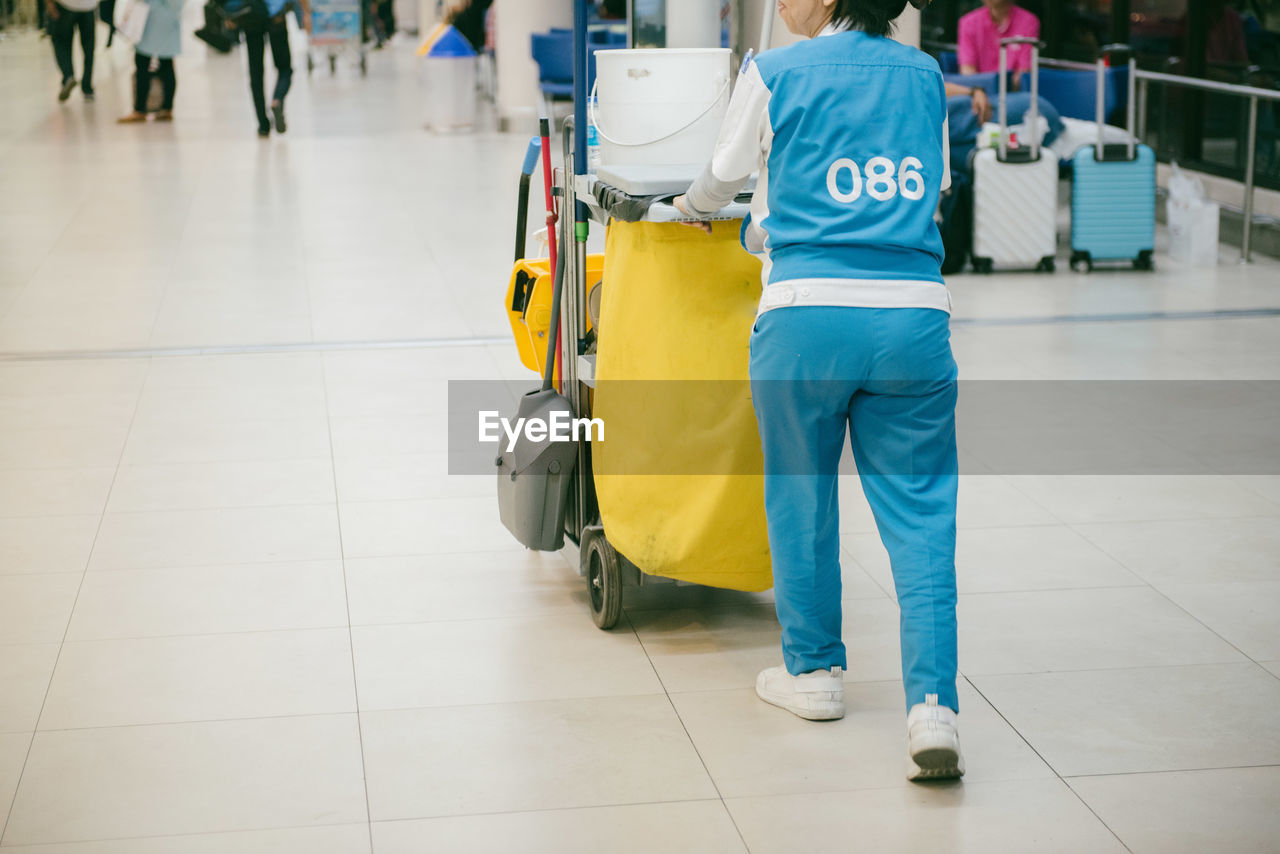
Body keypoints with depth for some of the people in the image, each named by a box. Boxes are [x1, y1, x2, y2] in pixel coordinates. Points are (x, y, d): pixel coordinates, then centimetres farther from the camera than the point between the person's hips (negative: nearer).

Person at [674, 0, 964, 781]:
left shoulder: (775, 73, 3)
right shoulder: (924, 77, 15)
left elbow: (725, 176, 17)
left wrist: (693, 210, 43)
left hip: (809, 314, -2)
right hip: (916, 313, 2)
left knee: (801, 490, 17)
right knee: (919, 510, 4)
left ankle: (815, 670, 29)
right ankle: (933, 704, -6)